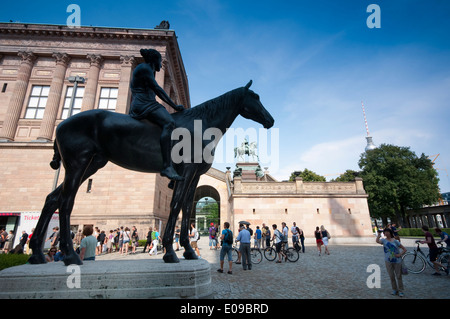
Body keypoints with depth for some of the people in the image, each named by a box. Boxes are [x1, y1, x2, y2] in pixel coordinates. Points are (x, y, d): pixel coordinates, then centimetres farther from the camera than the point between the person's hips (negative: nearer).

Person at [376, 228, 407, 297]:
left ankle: (400, 291, 19)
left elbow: (404, 249, 2)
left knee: (398, 276, 7)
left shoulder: (395, 241, -3)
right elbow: (377, 241, -25)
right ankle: (394, 289, 25)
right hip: (388, 261, 1)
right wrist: (379, 234, -18)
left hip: (397, 261, -1)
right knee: (392, 276, 9)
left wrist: (400, 254, -12)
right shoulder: (384, 240, -3)